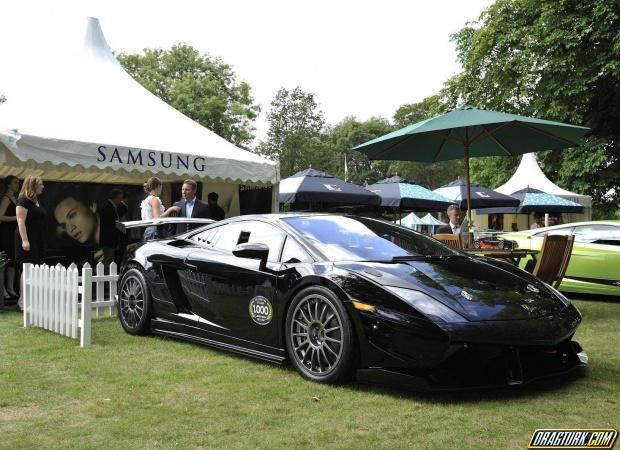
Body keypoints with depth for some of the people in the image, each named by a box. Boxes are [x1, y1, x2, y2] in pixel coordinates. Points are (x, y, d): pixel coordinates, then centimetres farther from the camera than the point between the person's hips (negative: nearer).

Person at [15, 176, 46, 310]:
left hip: (37, 240, 9)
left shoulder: (36, 201, 16)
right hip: (28, 240, -9)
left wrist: (41, 241, 20)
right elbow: (21, 221, -17)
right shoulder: (23, 201, -10)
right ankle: (22, 300, -4)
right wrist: (24, 240, -24)